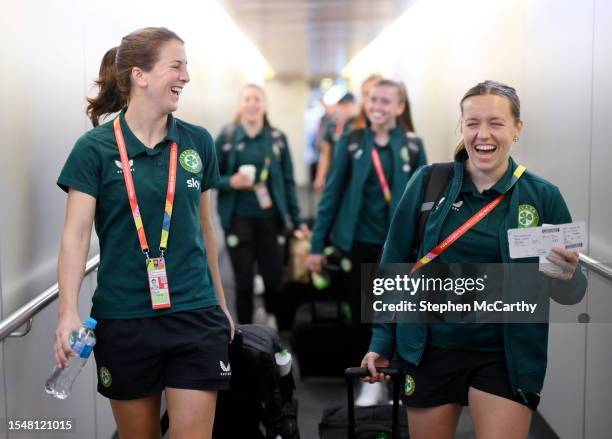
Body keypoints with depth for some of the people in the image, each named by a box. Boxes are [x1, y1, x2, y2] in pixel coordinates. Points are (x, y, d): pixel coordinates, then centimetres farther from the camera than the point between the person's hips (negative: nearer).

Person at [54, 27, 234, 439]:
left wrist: (221, 303, 18)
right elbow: (76, 234, -10)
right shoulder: (95, 148, -5)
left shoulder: (198, 142, 4)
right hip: (124, 318, -1)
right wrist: (69, 312, -23)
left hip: (195, 314, 2)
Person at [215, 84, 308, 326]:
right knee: (244, 281, 4)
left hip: (271, 218, 1)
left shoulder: (278, 139, 2)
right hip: (239, 219, -1)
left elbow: (288, 181, 6)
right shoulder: (226, 138, -2)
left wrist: (297, 219, 5)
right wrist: (230, 182, -17)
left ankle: (273, 323, 32)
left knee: (274, 278, 3)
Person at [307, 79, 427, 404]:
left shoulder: (412, 146, 0)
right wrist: (317, 245, -2)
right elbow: (332, 194, 0)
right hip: (360, 243, 0)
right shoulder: (350, 143, -1)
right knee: (360, 316, 10)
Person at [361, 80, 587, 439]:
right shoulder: (429, 182, -5)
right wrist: (382, 340, 2)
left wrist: (567, 277, -22)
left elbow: (571, 293, 0)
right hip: (429, 350, 1)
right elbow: (395, 265, 3)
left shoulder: (543, 196, -6)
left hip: (506, 357, -1)